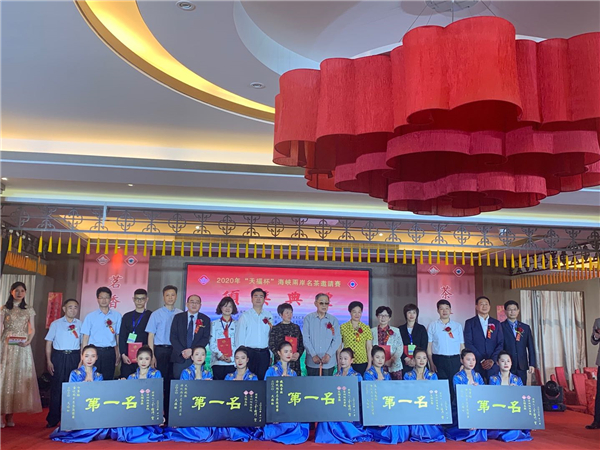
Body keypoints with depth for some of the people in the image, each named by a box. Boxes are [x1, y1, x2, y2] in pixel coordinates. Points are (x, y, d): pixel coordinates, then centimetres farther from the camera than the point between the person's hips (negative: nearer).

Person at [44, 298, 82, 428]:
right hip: (59, 356, -1)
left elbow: (83, 343, 8)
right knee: (56, 388, 2)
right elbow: (49, 343, 5)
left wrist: (82, 360, 1)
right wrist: (49, 361, -2)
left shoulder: (80, 324, 7)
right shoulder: (55, 324, 5)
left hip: (75, 357, 1)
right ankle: (53, 420, 12)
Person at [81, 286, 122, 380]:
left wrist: (118, 354, 3)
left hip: (109, 352, 1)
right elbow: (85, 338, 4)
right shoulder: (90, 316, 5)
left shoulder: (117, 316, 7)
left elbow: (118, 337, 7)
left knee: (108, 379, 4)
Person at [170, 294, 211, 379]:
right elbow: (173, 337, 3)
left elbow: (206, 338, 1)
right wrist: (182, 351, -10)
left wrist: (192, 350, -11)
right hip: (179, 357, 1)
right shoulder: (178, 317, 9)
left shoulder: (205, 319, 7)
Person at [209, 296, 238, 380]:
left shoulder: (236, 324, 9)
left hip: (233, 362, 0)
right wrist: (220, 355, -10)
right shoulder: (214, 324, 11)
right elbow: (212, 343, 5)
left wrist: (232, 357, -9)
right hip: (217, 361, 0)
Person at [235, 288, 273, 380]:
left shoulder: (268, 315, 9)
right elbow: (240, 337, 1)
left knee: (263, 378, 4)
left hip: (264, 353, 2)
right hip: (249, 352, -2)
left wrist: (271, 355, 5)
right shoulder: (245, 316, 2)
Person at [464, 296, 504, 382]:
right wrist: (481, 360, -10)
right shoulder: (469, 323, 5)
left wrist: (492, 360, -7)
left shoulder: (496, 323, 13)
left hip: (493, 364, 2)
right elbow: (468, 343, -3)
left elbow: (500, 343, 7)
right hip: (476, 364, -2)